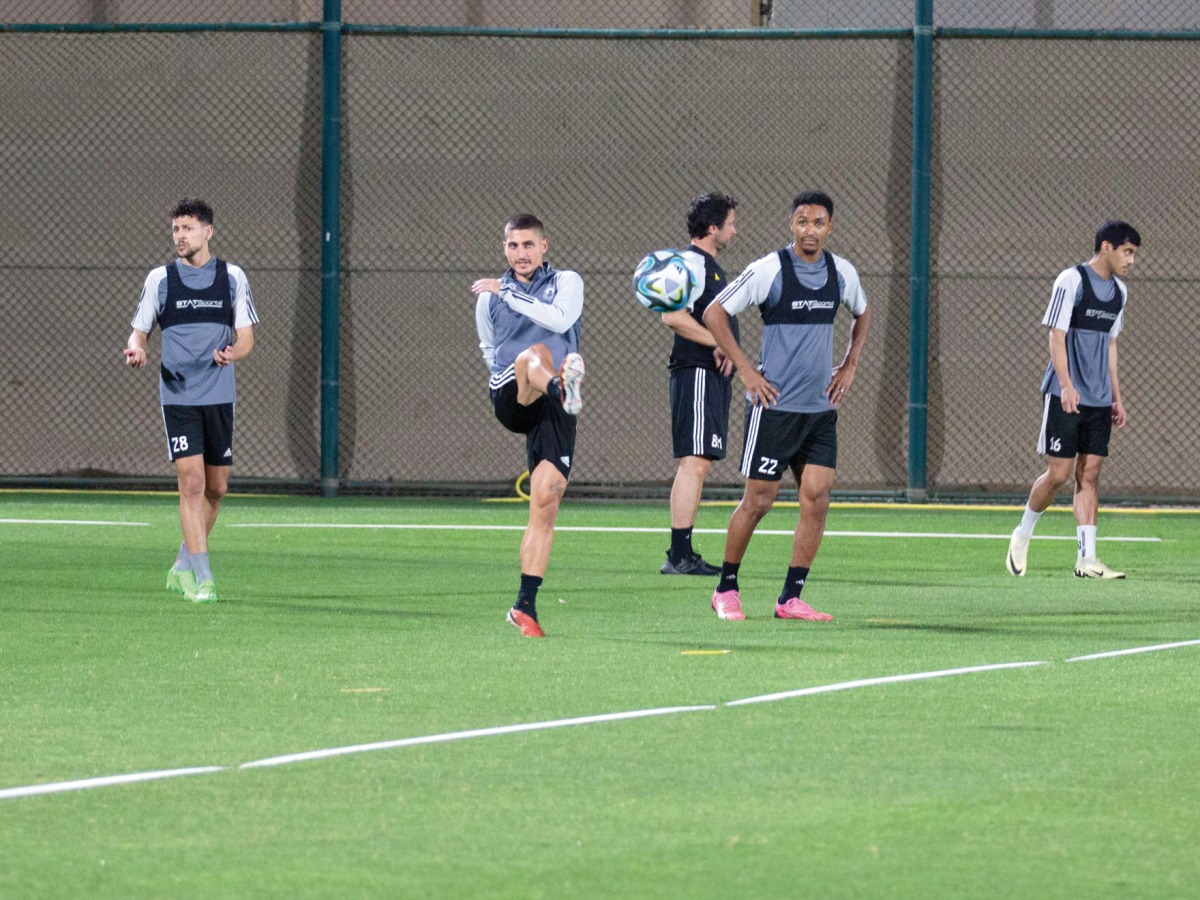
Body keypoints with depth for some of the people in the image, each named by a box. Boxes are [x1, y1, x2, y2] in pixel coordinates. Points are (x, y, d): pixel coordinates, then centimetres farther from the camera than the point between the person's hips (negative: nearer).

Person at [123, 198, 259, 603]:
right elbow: (140, 330, 8)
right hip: (178, 397, -2)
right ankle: (201, 579, -14)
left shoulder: (232, 277, 5)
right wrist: (136, 347, -15)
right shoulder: (159, 278, 3)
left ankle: (182, 568, 28)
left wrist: (234, 352, -18)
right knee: (191, 482, -13)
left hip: (219, 397, 2)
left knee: (216, 488, 9)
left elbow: (246, 337, 5)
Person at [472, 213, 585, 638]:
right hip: (510, 400, 0)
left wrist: (508, 293, -11)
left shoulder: (566, 283, 10)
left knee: (545, 501, -7)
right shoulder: (489, 297, 19)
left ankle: (525, 605, -3)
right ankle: (563, 389, -72)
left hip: (552, 413, 0)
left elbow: (561, 319, -12)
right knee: (532, 354, -34)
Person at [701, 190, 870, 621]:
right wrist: (745, 369, -9)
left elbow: (862, 314, 27)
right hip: (774, 405, -5)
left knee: (817, 497, -4)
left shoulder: (842, 273, 5)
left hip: (820, 407, 5)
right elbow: (714, 313, -5)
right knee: (759, 499, -3)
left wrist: (850, 365, 16)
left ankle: (791, 598, 2)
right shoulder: (768, 270, -10)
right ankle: (726, 589, 14)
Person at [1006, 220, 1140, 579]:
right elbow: (1057, 336, -12)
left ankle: (1087, 559, -2)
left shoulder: (1119, 292, 13)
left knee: (1089, 474, 1)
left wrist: (1116, 397, 18)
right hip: (1064, 397, -6)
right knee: (1058, 473, -6)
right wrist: (1067, 385, -22)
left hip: (1099, 401, 6)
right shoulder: (1071, 281, -9)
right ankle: (1022, 535, 16)